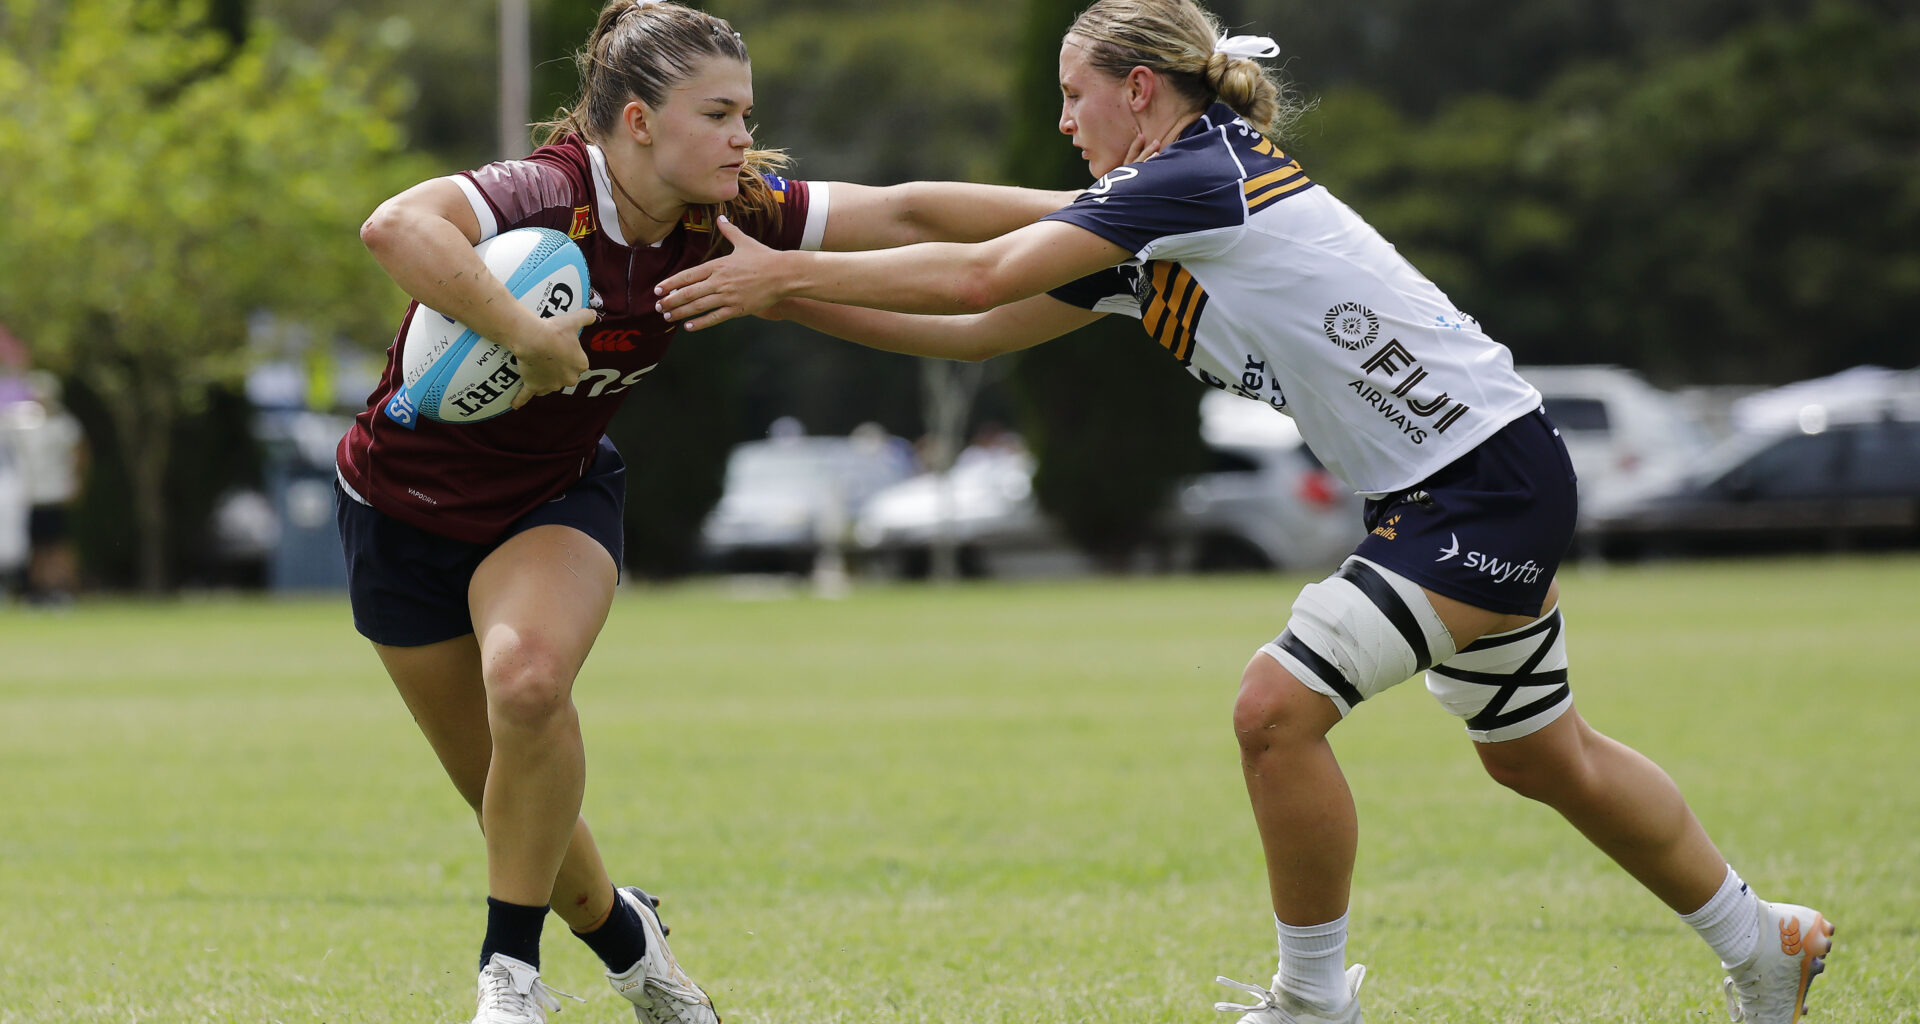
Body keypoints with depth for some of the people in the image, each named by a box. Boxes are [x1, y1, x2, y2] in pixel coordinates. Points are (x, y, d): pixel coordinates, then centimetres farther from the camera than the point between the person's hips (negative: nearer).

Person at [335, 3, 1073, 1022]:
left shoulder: (722, 213, -15)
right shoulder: (547, 195, -32)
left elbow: (906, 214, -8)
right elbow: (394, 227, -52)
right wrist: (529, 335, -50)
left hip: (556, 498, 3)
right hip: (409, 508, -3)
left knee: (529, 678, -29)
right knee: (513, 803, 4)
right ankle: (622, 937, 36)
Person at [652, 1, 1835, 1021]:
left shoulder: (1200, 175, -17)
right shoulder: (1141, 237, 10)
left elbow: (978, 274, -19)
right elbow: (981, 329, 14)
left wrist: (784, 272, -13)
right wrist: (794, 297, 9)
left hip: (1489, 481, -10)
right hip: (1436, 492, 10)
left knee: (1279, 706, -17)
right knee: (1542, 757, 21)